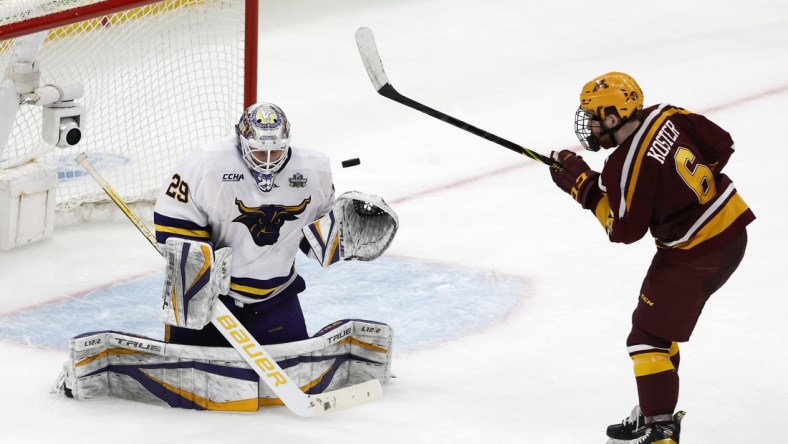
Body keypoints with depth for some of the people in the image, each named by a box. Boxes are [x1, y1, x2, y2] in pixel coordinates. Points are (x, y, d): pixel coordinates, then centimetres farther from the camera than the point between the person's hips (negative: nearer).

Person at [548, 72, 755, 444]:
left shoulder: (626, 166, -23)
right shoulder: (665, 116, -2)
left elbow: (624, 230, -15)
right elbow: (720, 145, 6)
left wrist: (582, 184, -10)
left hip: (695, 253, -9)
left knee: (649, 336, -3)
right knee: (660, 323, 21)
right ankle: (654, 409, 30)